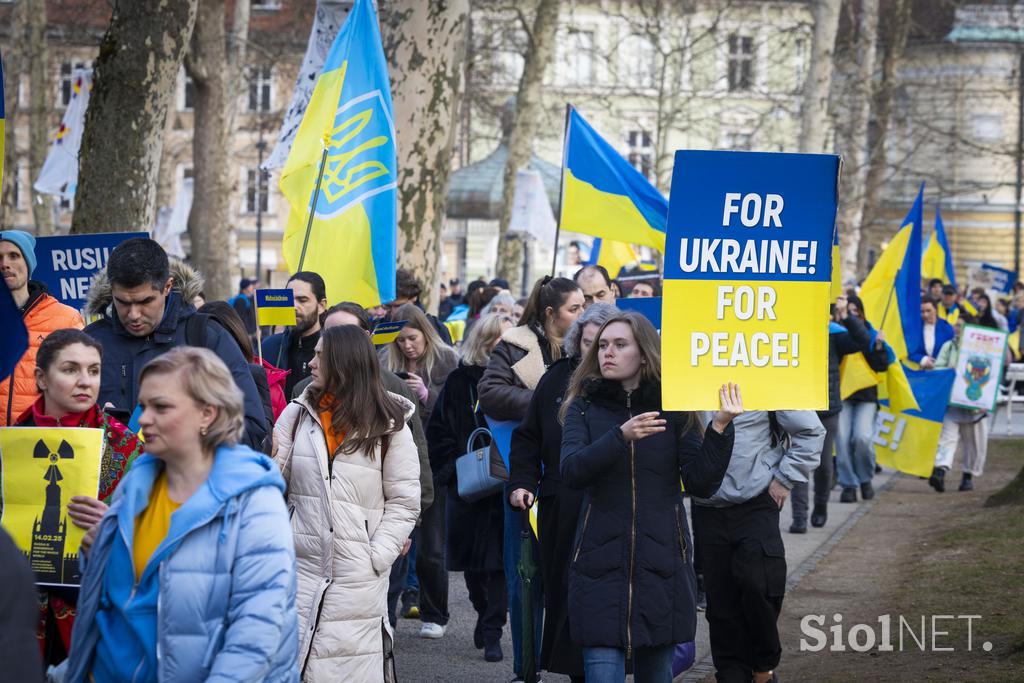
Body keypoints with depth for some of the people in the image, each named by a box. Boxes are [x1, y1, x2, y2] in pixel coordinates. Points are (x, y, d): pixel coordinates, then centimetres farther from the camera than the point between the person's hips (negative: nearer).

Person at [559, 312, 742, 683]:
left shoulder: (674, 409, 3)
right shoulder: (583, 407, 4)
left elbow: (701, 483, -4)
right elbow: (572, 470, -13)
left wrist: (720, 428, -17)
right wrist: (621, 436, -27)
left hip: (661, 563, 1)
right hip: (601, 564, -1)